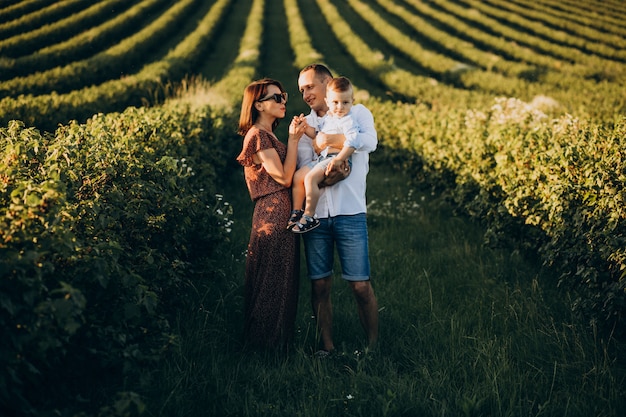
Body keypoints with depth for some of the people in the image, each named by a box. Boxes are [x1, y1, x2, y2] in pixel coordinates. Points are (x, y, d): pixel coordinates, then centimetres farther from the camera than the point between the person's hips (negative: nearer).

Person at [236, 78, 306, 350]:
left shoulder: (269, 135, 18)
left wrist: (295, 137, 8)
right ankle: (268, 340, 8)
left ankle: (279, 339, 23)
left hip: (283, 215, 10)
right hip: (273, 215, -10)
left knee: (282, 280, 14)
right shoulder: (258, 136, -12)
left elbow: (288, 175, 11)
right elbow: (284, 177, -17)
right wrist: (293, 139, -13)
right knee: (272, 280, -2)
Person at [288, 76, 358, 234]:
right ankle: (297, 211, 9)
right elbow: (317, 135, 30)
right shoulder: (327, 118, 18)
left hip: (337, 158, -9)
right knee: (298, 176, 2)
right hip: (322, 158, 9)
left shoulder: (348, 121, -9)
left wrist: (339, 159, -28)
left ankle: (309, 216, -18)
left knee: (310, 178, -25)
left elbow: (352, 142, -22)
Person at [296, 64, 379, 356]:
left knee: (361, 285, -4)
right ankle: (326, 346, 16)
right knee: (320, 285, 5)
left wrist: (329, 139, -13)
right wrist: (327, 166, -20)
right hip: (314, 214, 3)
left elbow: (371, 141, -14)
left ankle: (373, 345, 8)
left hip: (349, 212, -3)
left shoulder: (357, 113, 8)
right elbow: (304, 168, 1)